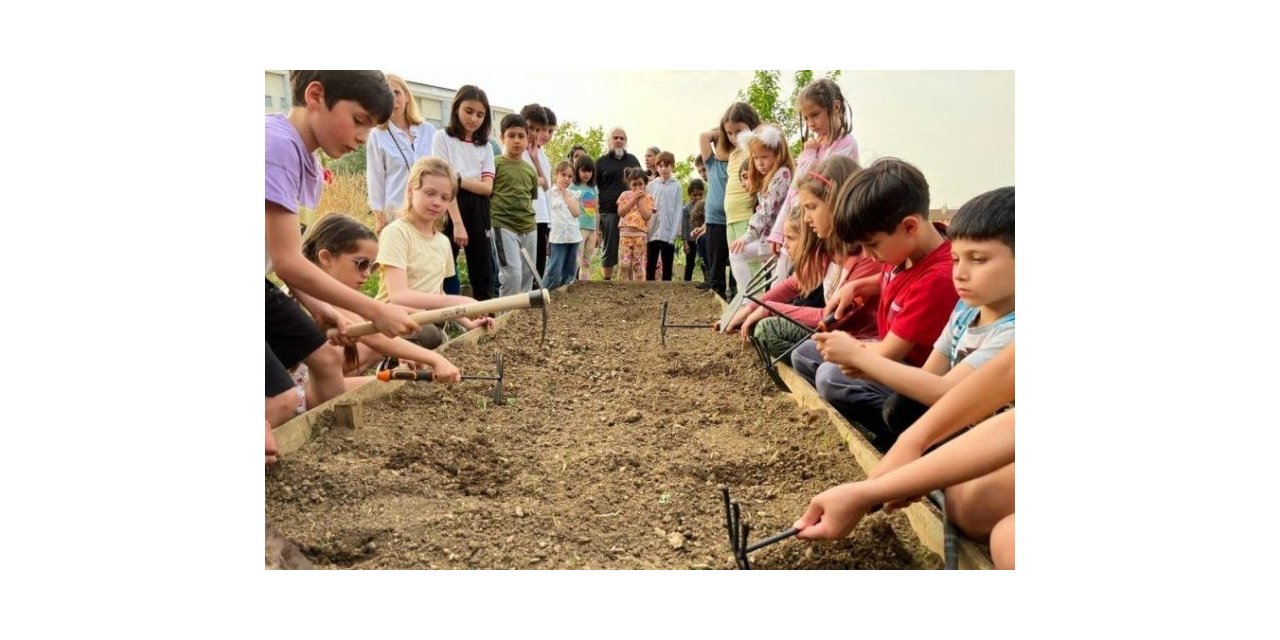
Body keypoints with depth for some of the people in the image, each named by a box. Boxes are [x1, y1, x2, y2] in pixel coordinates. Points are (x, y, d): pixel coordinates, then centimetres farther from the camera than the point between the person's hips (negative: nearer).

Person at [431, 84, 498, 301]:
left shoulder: (485, 146, 12)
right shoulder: (443, 138, -1)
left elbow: (487, 187, 0)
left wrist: (459, 179, -15)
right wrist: (458, 223, -19)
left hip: (478, 212, 4)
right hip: (451, 209, -4)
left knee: (484, 273, 6)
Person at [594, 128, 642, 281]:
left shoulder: (633, 160, 17)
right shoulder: (601, 161, 10)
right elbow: (594, 187, 8)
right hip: (609, 212, -2)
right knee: (609, 250, 1)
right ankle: (607, 281, 9)